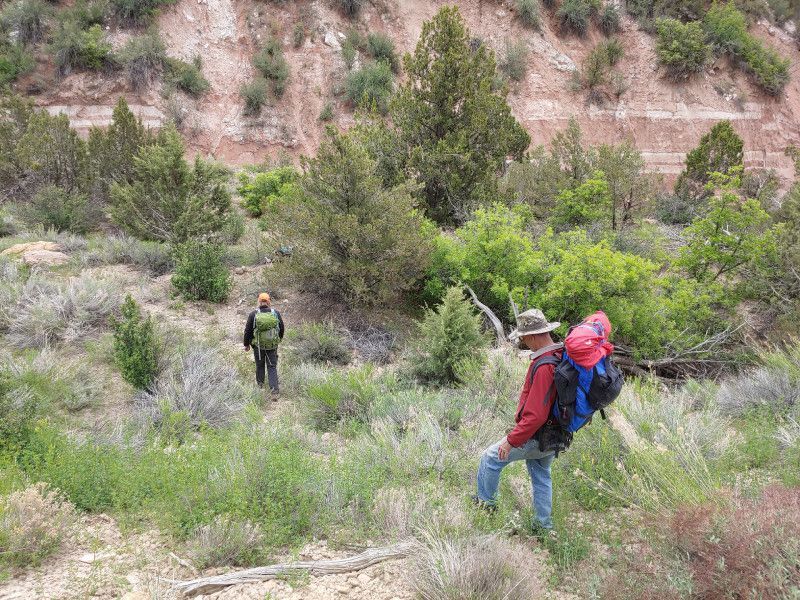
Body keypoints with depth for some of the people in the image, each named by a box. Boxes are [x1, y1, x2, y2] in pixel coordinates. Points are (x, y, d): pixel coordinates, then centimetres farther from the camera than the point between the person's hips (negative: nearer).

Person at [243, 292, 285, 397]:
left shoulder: (253, 314, -9)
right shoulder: (276, 314, -4)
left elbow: (248, 331, -3)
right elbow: (281, 329, 7)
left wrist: (246, 344, 11)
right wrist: (279, 339, 27)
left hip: (258, 345, -1)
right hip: (273, 345, 1)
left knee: (260, 365, 21)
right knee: (272, 367, 4)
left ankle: (260, 383, 40)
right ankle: (274, 390, -7)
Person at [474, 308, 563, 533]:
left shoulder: (544, 366, -30)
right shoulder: (561, 355, 0)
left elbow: (536, 415, -32)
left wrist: (511, 441, -23)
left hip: (536, 437, -9)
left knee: (491, 457, 8)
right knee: (541, 476, 23)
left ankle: (485, 502, 26)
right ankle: (543, 526, 32)